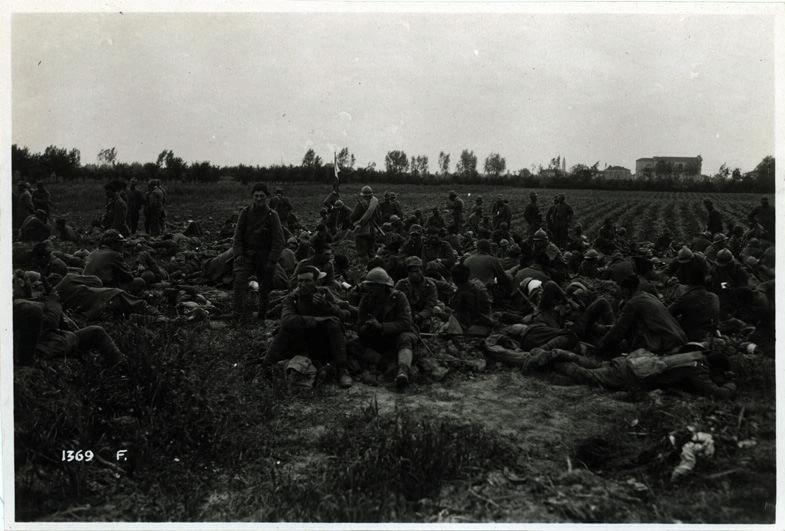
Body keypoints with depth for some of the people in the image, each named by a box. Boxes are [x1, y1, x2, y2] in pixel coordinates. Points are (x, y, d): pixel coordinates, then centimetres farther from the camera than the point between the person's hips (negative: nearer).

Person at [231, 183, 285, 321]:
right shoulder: (245, 212, 3)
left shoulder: (272, 215, -2)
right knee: (240, 280, -19)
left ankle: (263, 317, 18)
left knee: (265, 288, 5)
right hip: (246, 255, 1)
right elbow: (237, 235, 6)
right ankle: (238, 313, -21)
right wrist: (238, 254, -7)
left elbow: (278, 241, -3)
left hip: (265, 257, 0)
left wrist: (272, 261, -11)